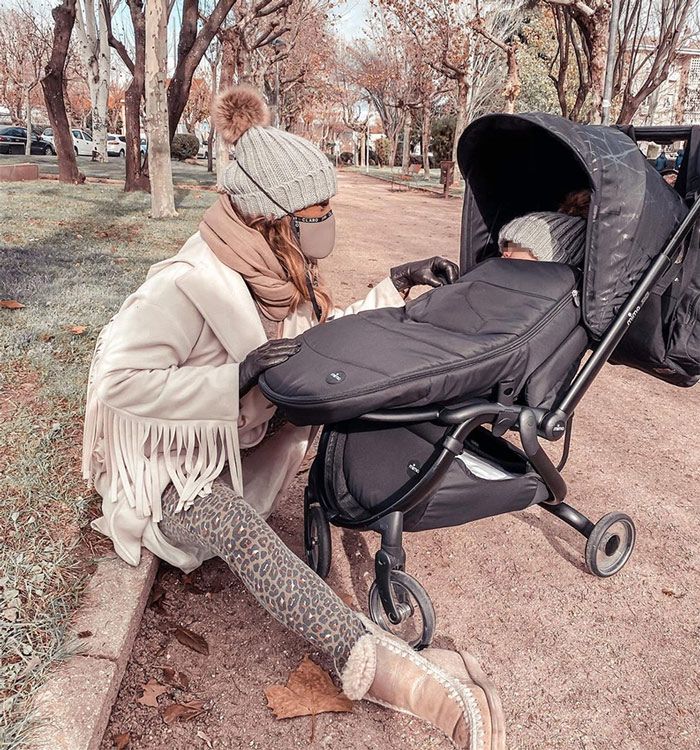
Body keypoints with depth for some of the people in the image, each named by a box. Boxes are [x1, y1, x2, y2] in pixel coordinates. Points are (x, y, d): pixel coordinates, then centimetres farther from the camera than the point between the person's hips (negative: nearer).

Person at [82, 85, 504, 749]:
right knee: (235, 525, -39)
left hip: (239, 444, 8)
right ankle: (370, 660, -49)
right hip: (171, 475, -8)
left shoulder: (281, 270, -4)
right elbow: (119, 381, -32)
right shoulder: (190, 284, -28)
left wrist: (396, 287, -1)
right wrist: (238, 377, -38)